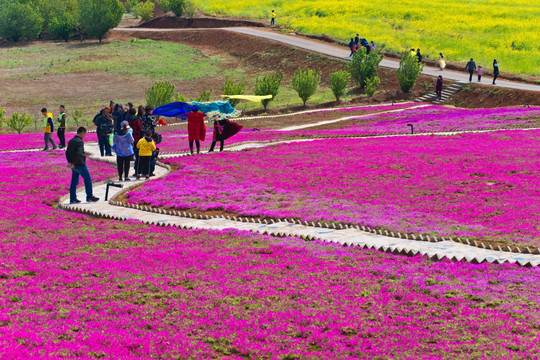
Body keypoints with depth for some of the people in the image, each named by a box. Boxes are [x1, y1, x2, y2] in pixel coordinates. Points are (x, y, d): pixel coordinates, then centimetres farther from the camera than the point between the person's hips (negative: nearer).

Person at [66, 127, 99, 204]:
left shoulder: (71, 141, 10)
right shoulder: (80, 142, -19)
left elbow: (67, 152, 16)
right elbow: (79, 154, -29)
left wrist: (70, 162, 10)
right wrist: (74, 164, -20)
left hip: (74, 166, 8)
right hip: (80, 165, -8)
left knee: (74, 182, 11)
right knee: (88, 180, 5)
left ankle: (72, 199, 11)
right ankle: (89, 197, 10)